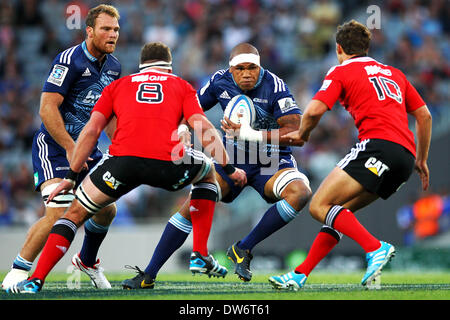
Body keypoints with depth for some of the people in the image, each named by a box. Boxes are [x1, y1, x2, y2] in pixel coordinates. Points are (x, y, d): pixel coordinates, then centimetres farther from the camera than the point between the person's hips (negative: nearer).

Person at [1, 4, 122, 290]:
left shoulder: (114, 66, 7)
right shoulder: (69, 61, -18)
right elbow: (47, 108, -21)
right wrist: (70, 148, -23)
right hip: (54, 146, -8)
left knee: (107, 210, 5)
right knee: (59, 213, -22)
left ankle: (87, 261, 33)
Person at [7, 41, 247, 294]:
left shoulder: (117, 85, 27)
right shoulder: (182, 86, 25)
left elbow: (91, 130, 16)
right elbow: (204, 129, 11)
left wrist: (71, 176, 18)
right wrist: (229, 168, 17)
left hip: (124, 159, 0)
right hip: (168, 161, 0)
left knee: (77, 213, 18)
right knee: (208, 174, 33)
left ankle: (35, 281, 5)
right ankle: (201, 255, 25)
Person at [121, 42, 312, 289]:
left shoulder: (274, 86, -19)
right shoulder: (220, 81, -5)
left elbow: (296, 132, -24)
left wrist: (252, 135, -32)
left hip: (271, 162, -2)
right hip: (233, 158, 2)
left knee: (301, 192, -31)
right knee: (196, 201, -15)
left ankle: (243, 249, -18)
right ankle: (149, 273, -8)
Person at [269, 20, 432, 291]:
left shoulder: (341, 72, 9)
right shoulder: (394, 73, 28)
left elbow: (315, 110, -4)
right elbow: (424, 116, 26)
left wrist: (301, 134, 16)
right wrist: (421, 160, 33)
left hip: (379, 144, -8)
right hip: (406, 155, 8)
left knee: (319, 206, -11)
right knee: (339, 210, 14)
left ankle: (375, 248, -27)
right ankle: (300, 274, 10)